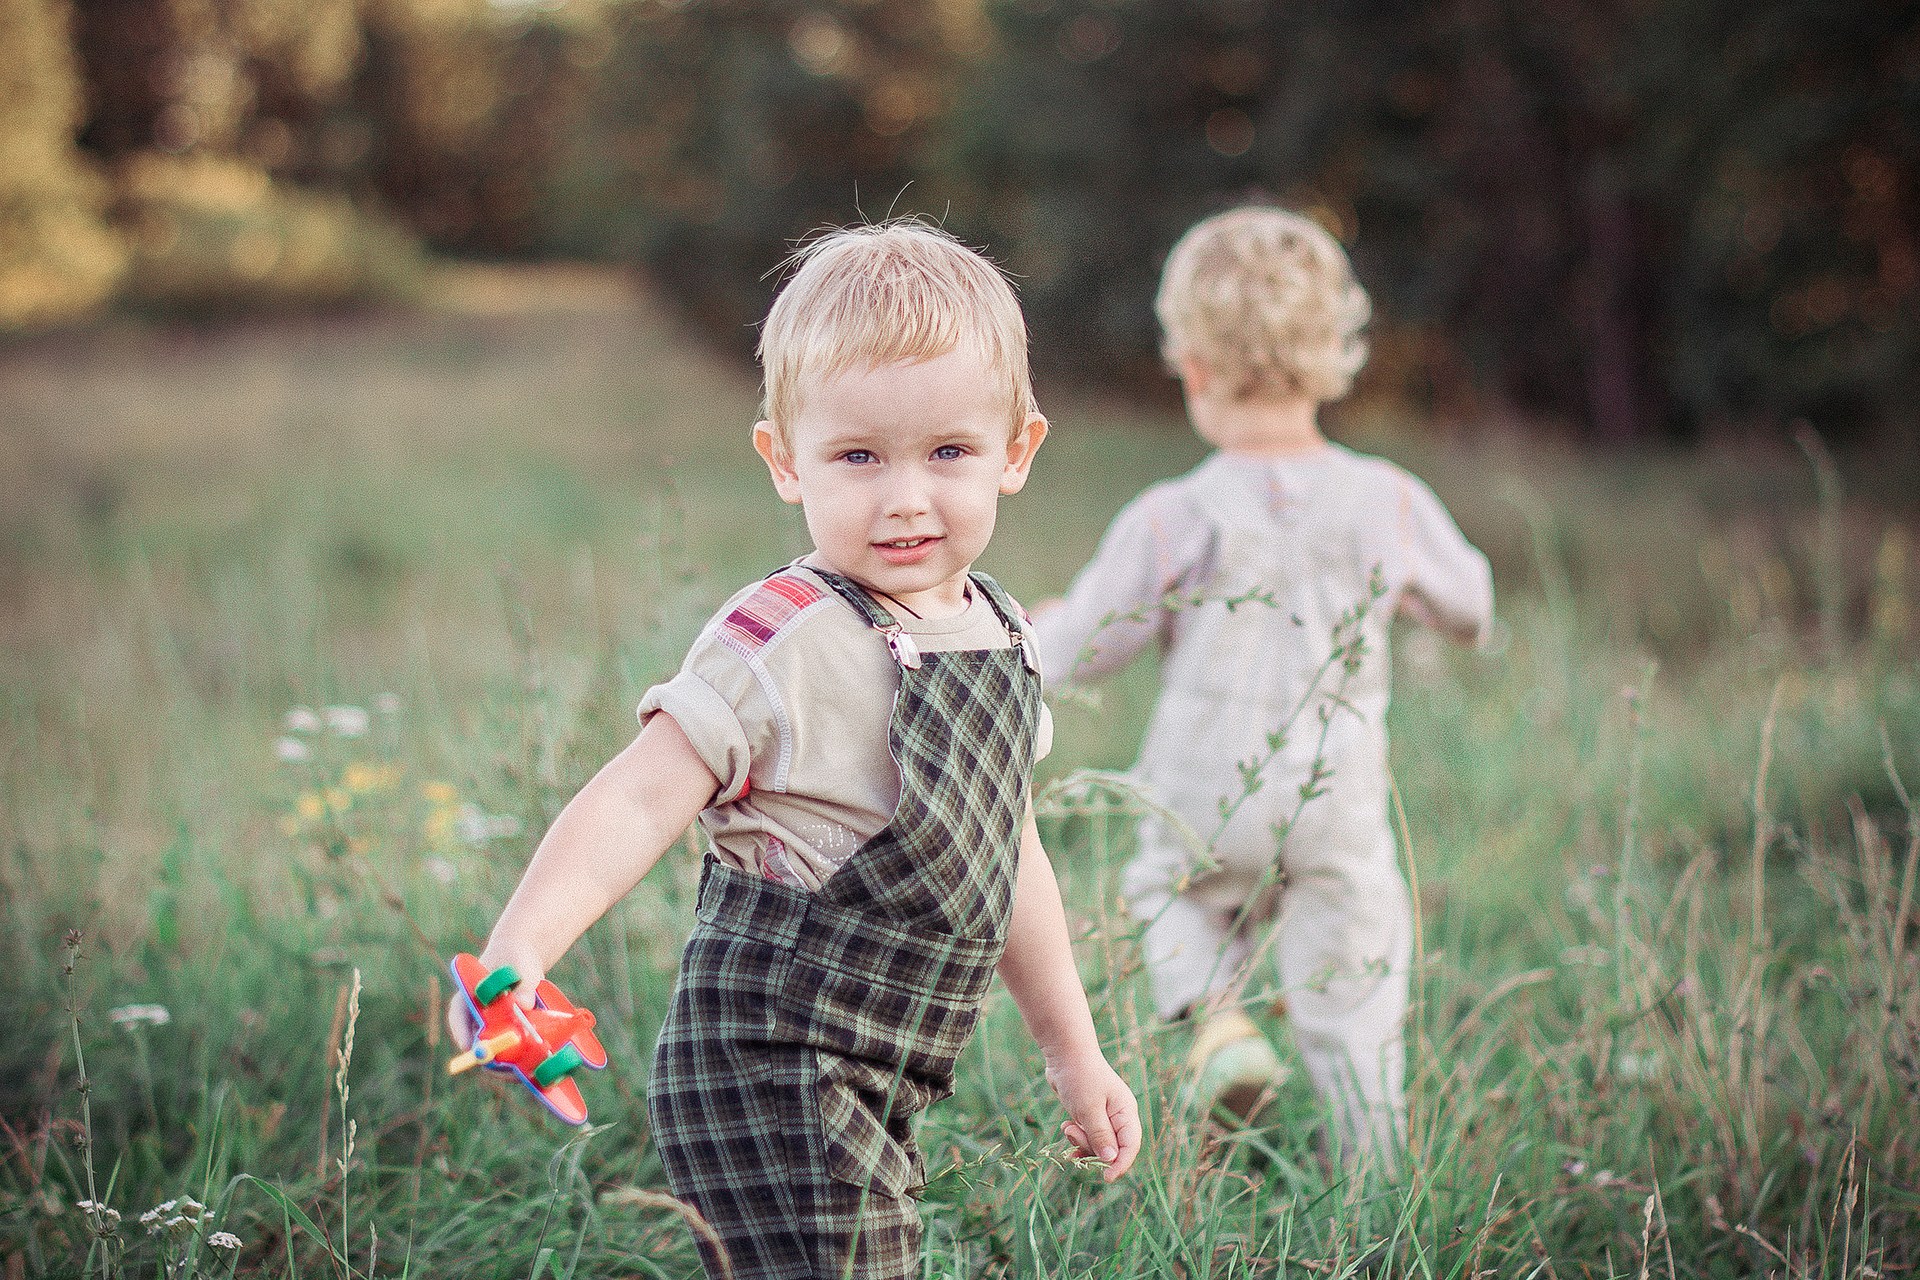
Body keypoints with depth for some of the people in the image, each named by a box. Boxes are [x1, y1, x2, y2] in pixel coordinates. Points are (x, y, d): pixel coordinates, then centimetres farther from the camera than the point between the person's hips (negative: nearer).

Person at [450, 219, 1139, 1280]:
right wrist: (521, 945, -41)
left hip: (873, 1085, 8)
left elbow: (1007, 858, 20)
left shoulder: (997, 636, 9)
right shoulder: (783, 645, -16)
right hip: (770, 1073, -8)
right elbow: (638, 801, -24)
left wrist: (1074, 1054, 25)